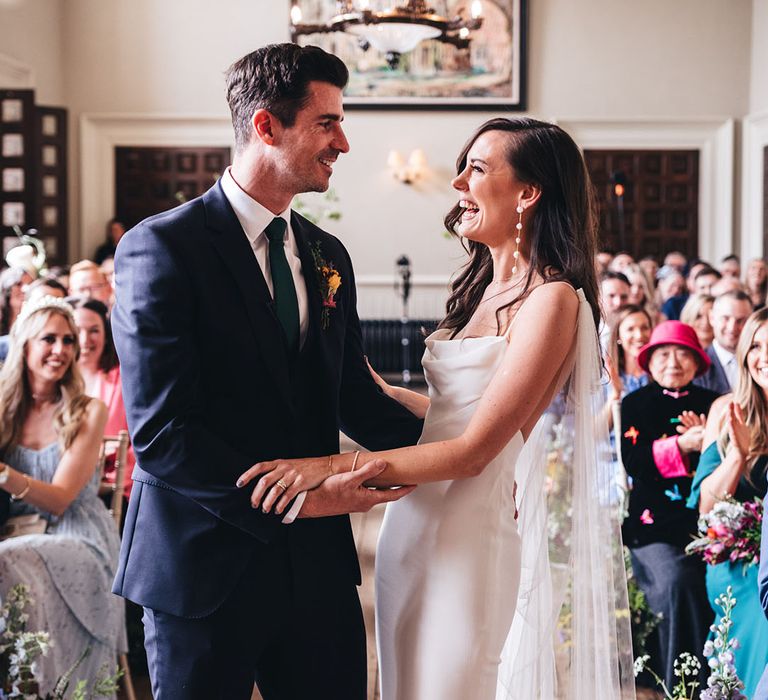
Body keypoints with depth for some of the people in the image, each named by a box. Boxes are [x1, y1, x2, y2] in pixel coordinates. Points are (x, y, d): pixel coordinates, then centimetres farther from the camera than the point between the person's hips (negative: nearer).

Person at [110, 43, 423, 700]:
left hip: (318, 566, 6)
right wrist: (295, 499, -21)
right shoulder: (161, 247, -11)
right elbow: (160, 432, -17)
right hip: (204, 570, -6)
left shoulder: (328, 256, 11)